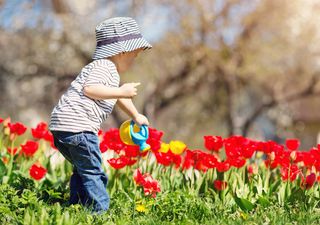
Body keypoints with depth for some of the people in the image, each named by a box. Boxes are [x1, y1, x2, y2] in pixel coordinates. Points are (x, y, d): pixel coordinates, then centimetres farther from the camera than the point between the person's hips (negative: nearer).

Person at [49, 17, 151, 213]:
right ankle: (100, 210, -8)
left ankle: (76, 205, 25)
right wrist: (121, 91, -21)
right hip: (77, 126, -11)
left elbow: (118, 98, 41)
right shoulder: (103, 67, -8)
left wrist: (136, 116, 49)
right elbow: (89, 89, -24)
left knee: (82, 170, 21)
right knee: (92, 171, -8)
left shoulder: (111, 72, 26)